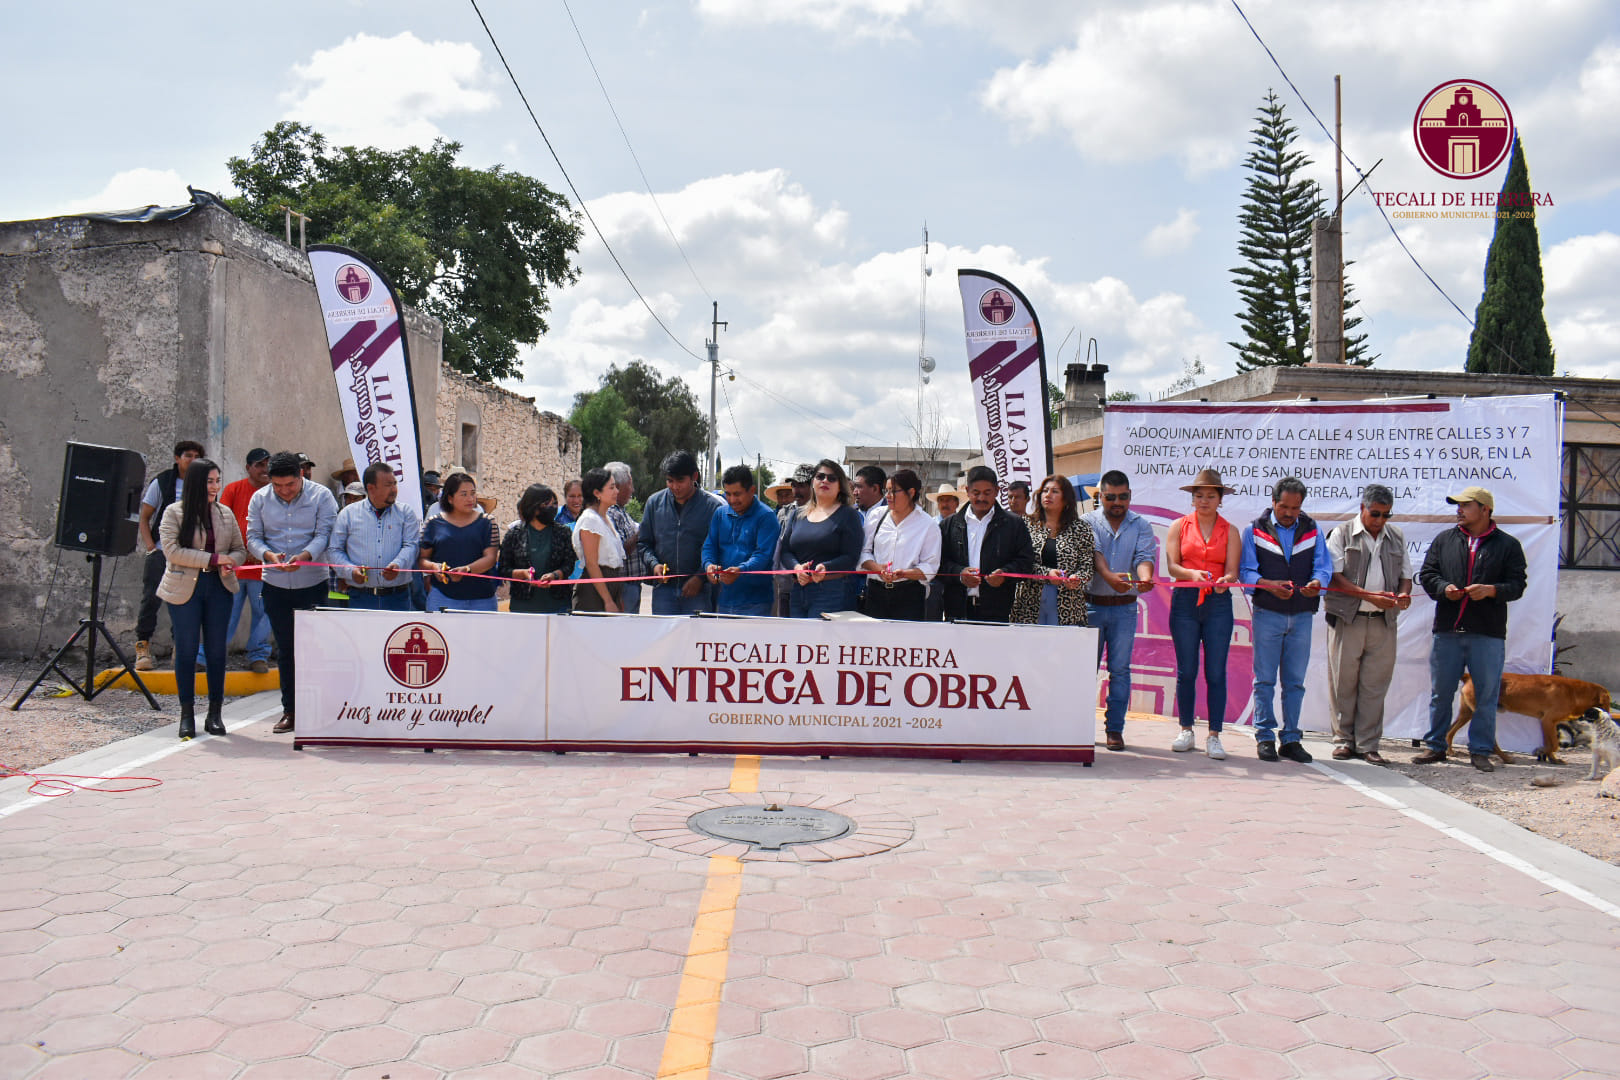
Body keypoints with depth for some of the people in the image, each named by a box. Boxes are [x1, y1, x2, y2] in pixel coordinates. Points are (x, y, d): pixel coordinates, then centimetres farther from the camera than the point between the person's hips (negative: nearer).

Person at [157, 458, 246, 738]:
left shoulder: (226, 514, 12)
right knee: (186, 650, 1)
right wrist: (213, 559, -15)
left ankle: (215, 713, 12)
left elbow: (240, 549, 16)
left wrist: (230, 563, -7)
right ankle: (187, 715, 11)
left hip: (219, 588, 3)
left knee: (217, 650, 4)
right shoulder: (175, 513, 0)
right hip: (185, 589, -3)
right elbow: (171, 550, -10)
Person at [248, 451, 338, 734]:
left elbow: (324, 534, -11)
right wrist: (269, 555, -19)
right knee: (285, 649, 8)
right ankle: (290, 710, 16)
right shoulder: (260, 498, 5)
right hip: (276, 585, 3)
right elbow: (253, 537, 3)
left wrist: (305, 556, -29)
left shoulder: (321, 496, -3)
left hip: (313, 583, -3)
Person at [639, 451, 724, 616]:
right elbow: (643, 542, 15)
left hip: (699, 590, -3)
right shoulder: (654, 502, 8)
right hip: (664, 588, 3)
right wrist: (654, 563, -3)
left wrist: (700, 578, -10)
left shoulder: (713, 506, -3)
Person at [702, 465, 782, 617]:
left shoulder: (765, 516, -6)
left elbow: (763, 554, -15)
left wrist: (740, 570, -32)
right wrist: (709, 564, -12)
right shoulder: (720, 514, 12)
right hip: (723, 599, 5)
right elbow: (709, 545, 11)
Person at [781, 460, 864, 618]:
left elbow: (851, 558, -5)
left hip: (831, 592, -5)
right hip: (797, 592, 5)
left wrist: (825, 568, -21)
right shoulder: (798, 515, 19)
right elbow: (785, 551, 13)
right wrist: (796, 567, -8)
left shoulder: (848, 515, 3)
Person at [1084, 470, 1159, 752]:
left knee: (1120, 668, 2)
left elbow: (1145, 556, -7)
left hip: (1124, 606, 1)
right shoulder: (1088, 522, 3)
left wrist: (1145, 578, -30)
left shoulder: (1141, 526, 8)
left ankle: (1114, 728, 9)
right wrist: (1110, 577, -33)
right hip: (1091, 604, -1)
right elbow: (1093, 553, -13)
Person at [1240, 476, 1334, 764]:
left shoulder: (1312, 530, 9)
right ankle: (1265, 737, 8)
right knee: (1265, 679, 0)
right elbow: (1245, 571, -4)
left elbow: (1324, 566, 1)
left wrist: (1317, 582, -22)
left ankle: (1290, 739, 14)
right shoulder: (1255, 530, 3)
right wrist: (1269, 585, -23)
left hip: (1301, 615, 2)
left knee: (1295, 681, 7)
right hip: (1267, 613, -2)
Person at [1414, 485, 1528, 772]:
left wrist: (1491, 590, -18)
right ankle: (1435, 746, 18)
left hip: (1489, 634, -2)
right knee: (1440, 692, 7)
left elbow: (1517, 585, 0)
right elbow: (1427, 574, 10)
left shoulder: (1508, 545, 5)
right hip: (1447, 630, 2)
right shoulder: (1444, 540, 12)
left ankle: (1480, 751, 14)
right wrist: (1444, 588, -10)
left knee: (1486, 696, 3)